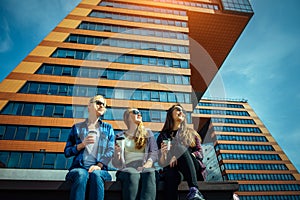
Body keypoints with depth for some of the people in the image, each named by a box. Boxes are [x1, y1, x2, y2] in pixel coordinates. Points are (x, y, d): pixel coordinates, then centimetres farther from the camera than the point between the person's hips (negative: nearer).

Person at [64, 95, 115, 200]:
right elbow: (67, 152, 11)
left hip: (99, 168, 0)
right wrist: (82, 145, -7)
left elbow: (110, 151, 6)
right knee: (81, 175, -35)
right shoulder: (77, 127, 16)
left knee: (96, 175, -35)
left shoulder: (108, 128, 18)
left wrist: (99, 165, -11)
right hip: (79, 167, 0)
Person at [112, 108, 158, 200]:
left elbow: (154, 152, 7)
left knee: (150, 173, -35)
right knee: (133, 175, -36)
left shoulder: (148, 133, 20)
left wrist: (147, 164, -14)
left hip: (145, 168, 1)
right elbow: (117, 164, 10)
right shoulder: (121, 137, 15)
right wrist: (117, 154, -12)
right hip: (127, 169, 0)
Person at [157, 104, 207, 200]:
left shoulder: (191, 133, 21)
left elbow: (200, 153, 6)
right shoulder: (163, 135, 17)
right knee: (171, 176, -39)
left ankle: (193, 189, -48)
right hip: (173, 168, 0)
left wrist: (181, 156, -13)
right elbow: (161, 163, 11)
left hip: (193, 168, 0)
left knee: (180, 148, -32)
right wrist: (163, 154, -14)